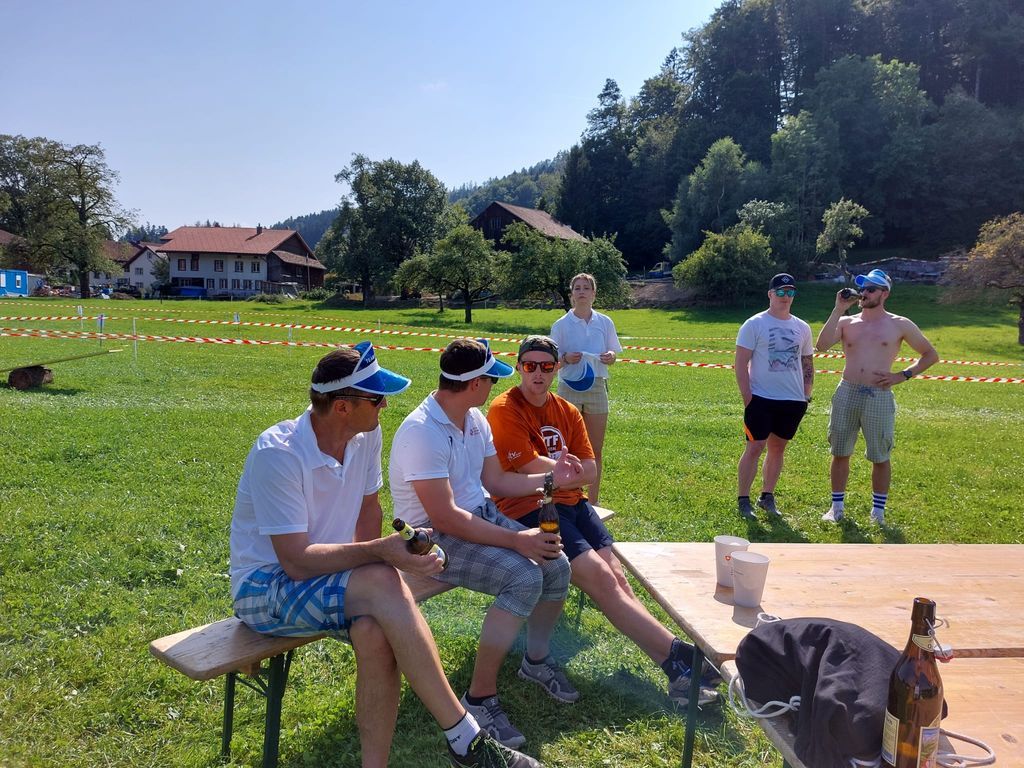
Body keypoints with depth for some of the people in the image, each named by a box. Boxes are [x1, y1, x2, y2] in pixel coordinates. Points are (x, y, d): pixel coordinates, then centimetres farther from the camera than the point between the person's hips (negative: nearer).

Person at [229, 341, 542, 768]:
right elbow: (296, 561, -26)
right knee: (382, 584, -32)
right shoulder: (278, 454, -24)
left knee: (375, 633, -30)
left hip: (328, 575, 6)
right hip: (265, 587, -5)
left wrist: (371, 560, -7)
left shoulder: (367, 435, -5)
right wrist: (378, 553, -35)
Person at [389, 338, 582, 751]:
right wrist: (515, 540, -29)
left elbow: (495, 480, 15)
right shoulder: (422, 432, -25)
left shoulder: (475, 419, 4)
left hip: (482, 514, 8)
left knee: (557, 567, -6)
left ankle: (536, 660, 21)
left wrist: (549, 478, 8)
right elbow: (444, 518, -29)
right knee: (524, 578, -27)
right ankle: (479, 698, -14)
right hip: (435, 537, -8)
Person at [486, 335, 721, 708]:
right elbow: (533, 469, -14)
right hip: (527, 510, -6)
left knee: (618, 578, -13)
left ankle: (678, 669, -21)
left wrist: (550, 471, -12)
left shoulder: (567, 411, 14)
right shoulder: (505, 409, -6)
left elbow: (589, 471, 6)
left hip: (569, 503, 6)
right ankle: (676, 656, -21)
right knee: (600, 577, -20)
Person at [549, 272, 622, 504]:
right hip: (569, 387, -2)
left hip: (597, 387, 2)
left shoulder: (605, 322, 5)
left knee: (596, 451, 6)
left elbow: (613, 356, 11)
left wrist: (610, 356, -12)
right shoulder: (561, 325, -2)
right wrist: (567, 358, -20)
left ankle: (593, 502, 18)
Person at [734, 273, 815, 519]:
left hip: (793, 400, 5)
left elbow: (807, 362, 19)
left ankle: (767, 496, 23)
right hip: (761, 398, -5)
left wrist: (806, 393, 9)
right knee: (755, 447, -6)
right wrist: (747, 397, -12)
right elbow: (741, 363, -7)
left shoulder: (802, 328, 10)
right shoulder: (754, 324, -5)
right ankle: (743, 499, 4)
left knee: (778, 448, 11)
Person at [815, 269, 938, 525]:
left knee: (880, 458, 6)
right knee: (840, 453, 8)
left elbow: (931, 355, 11)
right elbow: (821, 345, -11)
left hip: (879, 397, -2)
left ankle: (878, 510, 21)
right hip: (846, 394, 2)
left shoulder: (900, 325, 3)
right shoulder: (846, 322, 7)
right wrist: (838, 309, -10)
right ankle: (837, 507, 20)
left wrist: (903, 375, -3)